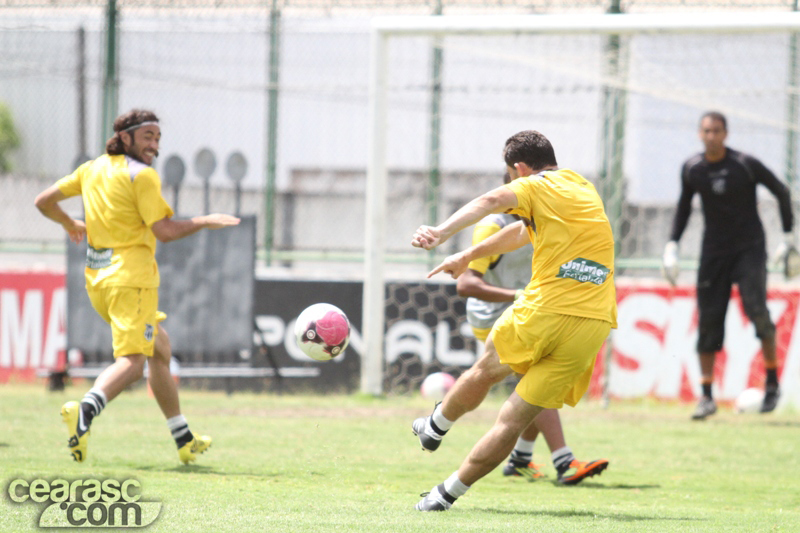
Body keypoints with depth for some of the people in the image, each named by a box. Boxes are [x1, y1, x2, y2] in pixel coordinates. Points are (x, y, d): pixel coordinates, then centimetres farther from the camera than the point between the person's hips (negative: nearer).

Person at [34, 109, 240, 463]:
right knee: (132, 361, -15)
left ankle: (184, 440, 23)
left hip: (98, 276, 9)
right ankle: (85, 412, -42)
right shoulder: (142, 175, -9)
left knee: (160, 348, 20)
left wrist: (69, 224, 36)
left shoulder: (92, 169, 13)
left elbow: (44, 201, 18)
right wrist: (205, 222, -2)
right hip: (131, 276, -9)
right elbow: (164, 231, -14)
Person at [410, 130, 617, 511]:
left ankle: (435, 428, 46)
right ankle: (449, 492, 11)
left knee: (484, 373, 26)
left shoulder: (537, 186, 4)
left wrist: (442, 233, -32)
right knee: (515, 419, 8)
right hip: (594, 323, 5)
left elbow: (492, 201, -19)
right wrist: (469, 255, 49)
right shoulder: (583, 188, 27)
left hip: (544, 311, -5)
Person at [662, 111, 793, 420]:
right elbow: (684, 206, 16)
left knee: (756, 308, -21)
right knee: (708, 318, -2)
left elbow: (781, 192, 1)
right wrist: (672, 246, 8)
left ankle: (773, 382, -6)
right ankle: (706, 397, 4)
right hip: (714, 252, 3)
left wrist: (788, 237, 1)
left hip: (749, 247, -3)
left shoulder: (746, 165, -11)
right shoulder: (692, 169, 0)